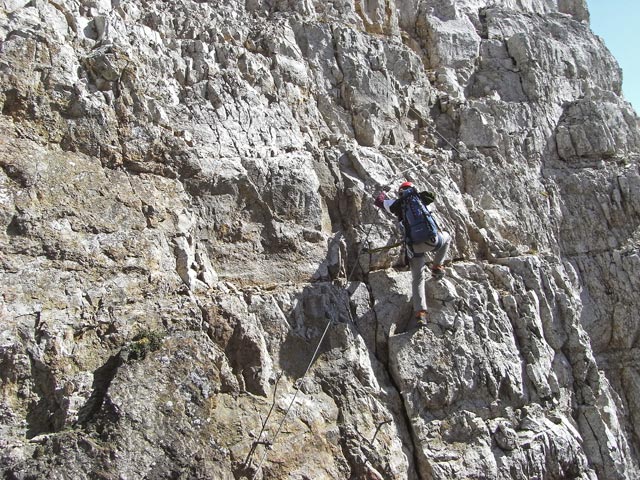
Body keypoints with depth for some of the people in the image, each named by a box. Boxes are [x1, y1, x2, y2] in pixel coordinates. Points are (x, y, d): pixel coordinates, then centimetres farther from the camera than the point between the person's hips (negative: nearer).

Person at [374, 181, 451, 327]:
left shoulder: (397, 204, 12)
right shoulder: (420, 198, 15)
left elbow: (379, 201, 28)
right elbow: (431, 196, 38)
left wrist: (382, 193, 50)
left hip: (414, 246, 0)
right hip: (432, 240, 0)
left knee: (417, 279, 11)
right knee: (446, 238, 35)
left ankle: (420, 313, -1)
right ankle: (437, 267, 27)